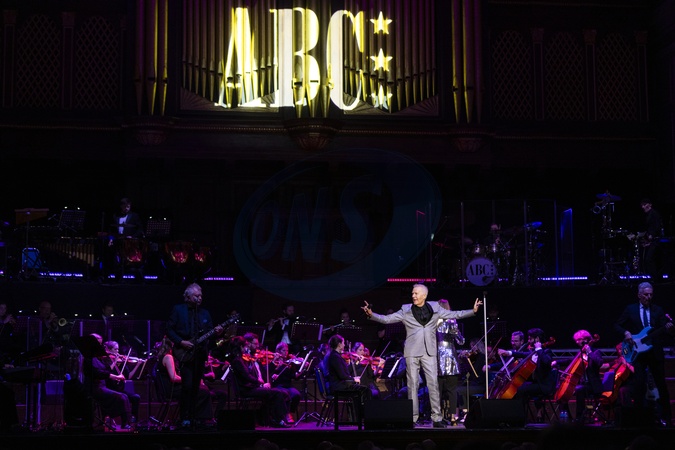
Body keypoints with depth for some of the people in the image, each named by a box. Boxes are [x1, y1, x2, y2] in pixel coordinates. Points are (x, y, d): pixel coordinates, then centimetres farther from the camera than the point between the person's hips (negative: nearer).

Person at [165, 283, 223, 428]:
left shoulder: (205, 313, 14)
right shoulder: (178, 310, 1)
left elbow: (209, 332, 13)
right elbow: (169, 330, -2)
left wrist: (216, 332, -9)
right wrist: (181, 342, -13)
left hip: (200, 353, 5)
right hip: (185, 353, -5)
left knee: (196, 386, 5)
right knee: (187, 384, -14)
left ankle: (193, 416, 12)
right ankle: (185, 418, -10)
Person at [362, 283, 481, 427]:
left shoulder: (435, 308, 7)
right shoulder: (406, 310, 3)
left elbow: (454, 314, 11)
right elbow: (386, 319, 1)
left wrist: (473, 311, 4)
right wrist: (371, 315, -14)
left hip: (429, 352, 1)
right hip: (412, 352, -1)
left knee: (433, 384, -3)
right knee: (412, 385, 0)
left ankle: (437, 418, 1)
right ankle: (412, 418, 4)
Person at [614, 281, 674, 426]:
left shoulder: (658, 310, 7)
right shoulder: (630, 309, 7)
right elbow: (617, 325, 10)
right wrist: (626, 333, -8)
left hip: (655, 352, 0)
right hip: (638, 351, 0)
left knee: (661, 385, 2)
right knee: (639, 384, -3)